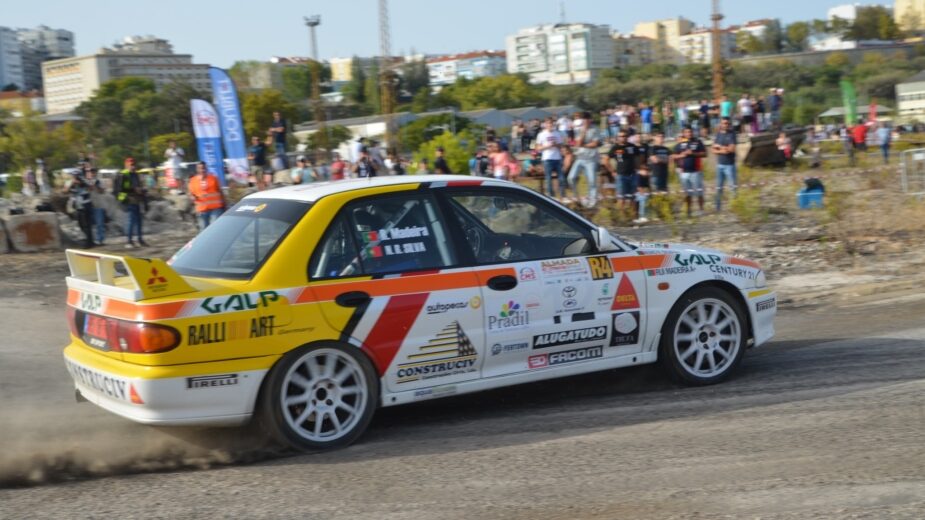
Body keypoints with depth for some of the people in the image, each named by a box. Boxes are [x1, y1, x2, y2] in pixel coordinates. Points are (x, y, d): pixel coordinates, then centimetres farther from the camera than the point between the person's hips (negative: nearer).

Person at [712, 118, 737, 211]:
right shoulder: (718, 134, 9)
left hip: (729, 164, -5)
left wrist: (719, 146, -5)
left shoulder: (731, 134, -4)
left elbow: (732, 149, -14)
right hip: (720, 164, 5)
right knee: (719, 187, 10)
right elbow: (714, 150, 5)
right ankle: (718, 206, 17)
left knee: (734, 186, -8)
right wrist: (722, 151, -13)